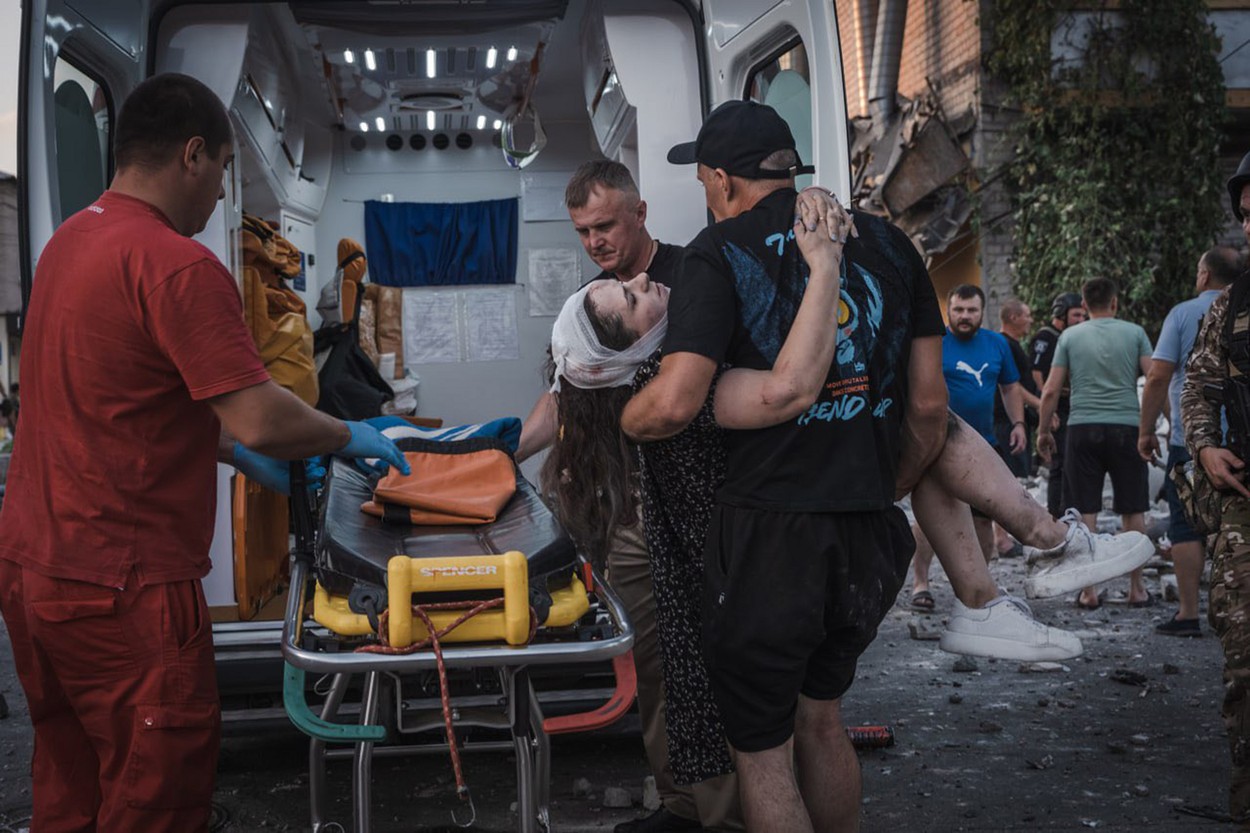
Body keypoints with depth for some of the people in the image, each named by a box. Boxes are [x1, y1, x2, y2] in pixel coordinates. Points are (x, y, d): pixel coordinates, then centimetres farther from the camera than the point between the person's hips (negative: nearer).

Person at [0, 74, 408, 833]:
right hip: (119, 586, -9)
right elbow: (261, 418, -23)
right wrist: (350, 437, -4)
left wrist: (235, 452, 21)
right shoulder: (177, 265, -18)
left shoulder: (70, 240, 11)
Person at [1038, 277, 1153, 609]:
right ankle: (1136, 589, 14)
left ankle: (1089, 591, 5)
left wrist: (1043, 431, 12)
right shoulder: (1134, 333, 6)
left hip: (1082, 428, 0)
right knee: (1133, 511, 9)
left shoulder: (1070, 336, 7)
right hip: (1126, 427, 0)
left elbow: (1051, 391, 3)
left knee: (1085, 512, 3)